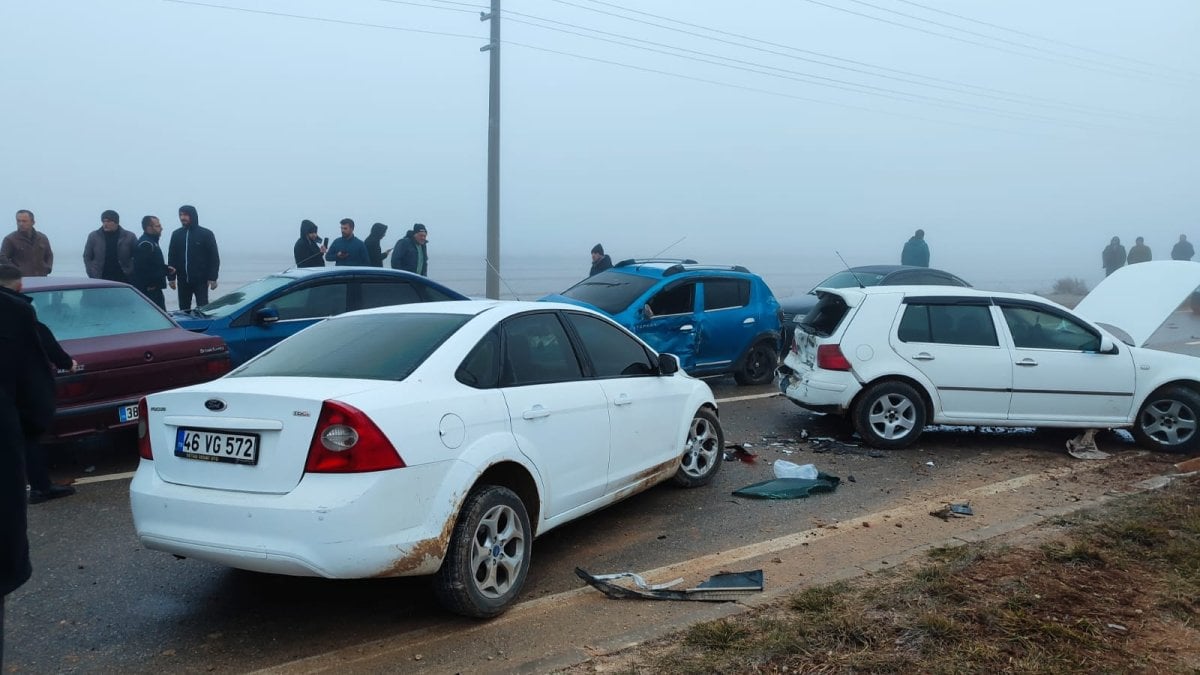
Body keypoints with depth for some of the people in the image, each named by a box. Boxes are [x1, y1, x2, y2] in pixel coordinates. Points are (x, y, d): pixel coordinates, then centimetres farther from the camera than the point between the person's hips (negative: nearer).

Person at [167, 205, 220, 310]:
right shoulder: (176, 234, 8)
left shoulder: (206, 234, -2)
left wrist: (213, 278, -9)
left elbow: (214, 257, -3)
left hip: (201, 280, -4)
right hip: (183, 280, 4)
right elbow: (171, 257, 10)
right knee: (183, 309, 8)